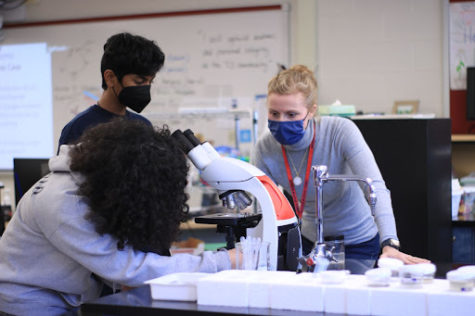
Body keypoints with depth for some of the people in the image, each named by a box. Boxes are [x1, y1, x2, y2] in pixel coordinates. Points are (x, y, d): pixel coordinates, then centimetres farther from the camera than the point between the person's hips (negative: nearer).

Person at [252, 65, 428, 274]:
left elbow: (375, 188, -35)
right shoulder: (265, 149, -16)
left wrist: (389, 245, -49)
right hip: (311, 240, 3)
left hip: (359, 243, -3)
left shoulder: (340, 132, -25)